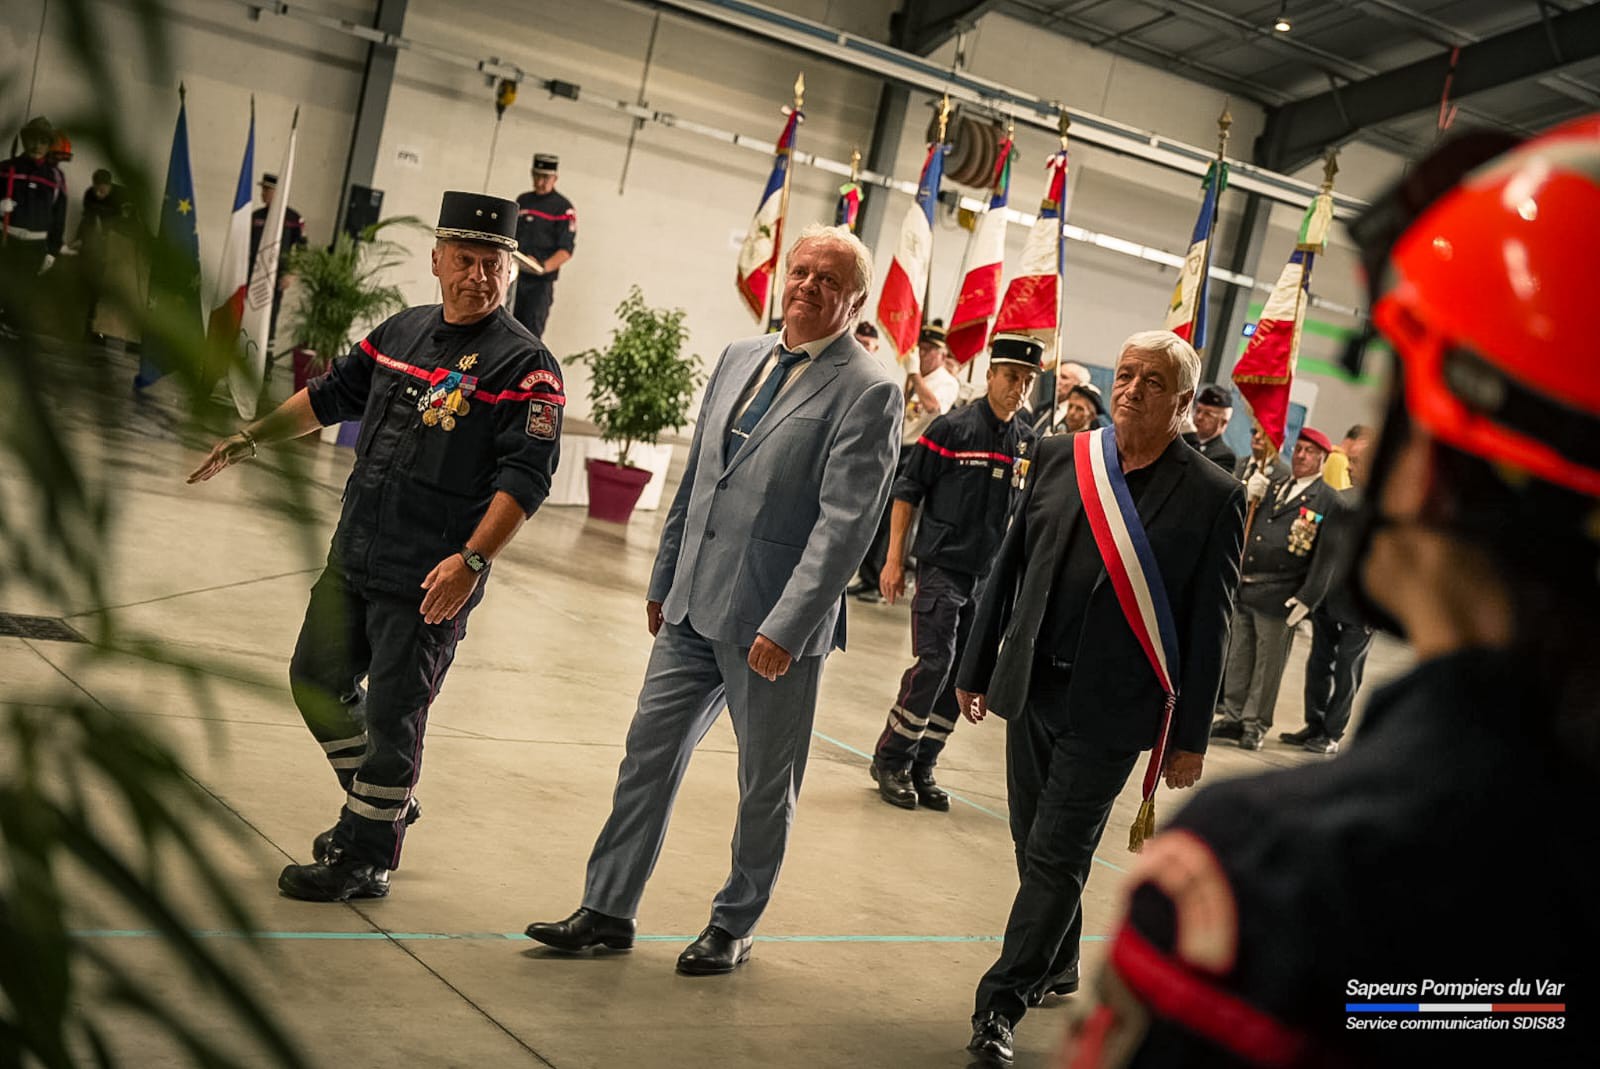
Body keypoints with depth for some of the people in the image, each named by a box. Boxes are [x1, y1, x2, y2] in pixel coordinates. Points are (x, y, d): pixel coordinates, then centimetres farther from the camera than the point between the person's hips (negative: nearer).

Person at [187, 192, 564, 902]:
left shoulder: (525, 365, -11)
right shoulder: (402, 332, 10)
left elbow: (526, 475, -19)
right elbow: (331, 395, 24)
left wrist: (472, 560, -28)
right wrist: (252, 438, 23)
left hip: (432, 580, -7)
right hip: (353, 556, 7)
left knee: (392, 713, -1)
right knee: (318, 678, 16)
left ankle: (366, 858, 17)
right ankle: (381, 805, 36)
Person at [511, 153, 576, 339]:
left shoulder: (564, 208, -2)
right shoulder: (522, 201, 16)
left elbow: (566, 249, -9)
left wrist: (545, 266, -26)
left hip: (540, 283, -5)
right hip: (514, 277, 5)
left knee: (531, 333, -12)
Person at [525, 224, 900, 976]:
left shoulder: (867, 391, -11)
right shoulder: (738, 359, 11)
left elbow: (844, 523, -17)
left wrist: (786, 628, -21)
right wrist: (664, 580, 17)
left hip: (774, 625, -6)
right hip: (693, 608, 6)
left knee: (766, 787, 10)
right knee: (649, 756, 11)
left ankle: (734, 926, 29)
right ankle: (608, 911, 24)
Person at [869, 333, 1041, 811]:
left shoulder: (1028, 441, 6)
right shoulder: (952, 427, -7)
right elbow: (906, 492, -4)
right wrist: (894, 560, -8)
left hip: (991, 578, 5)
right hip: (942, 568, -5)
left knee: (963, 675, 7)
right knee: (935, 664, -12)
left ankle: (921, 767, 19)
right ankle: (890, 761, 5)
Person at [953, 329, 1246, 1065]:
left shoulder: (1212, 497, -8)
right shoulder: (1059, 457, 2)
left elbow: (1208, 626, -6)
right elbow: (1009, 570, 8)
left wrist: (1189, 737, -5)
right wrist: (977, 666, 9)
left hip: (1111, 709, -4)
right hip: (1032, 690, 5)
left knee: (1056, 857, -2)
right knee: (1036, 847, 17)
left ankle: (1001, 1001, 10)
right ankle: (1057, 968, 38)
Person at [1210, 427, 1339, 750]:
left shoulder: (1328, 500, -4)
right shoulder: (1273, 487, 16)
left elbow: (1325, 555, -9)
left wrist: (1307, 599, -15)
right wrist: (1248, 497, -2)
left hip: (1278, 596, -6)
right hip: (1243, 587, 6)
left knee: (1268, 663, 4)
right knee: (1238, 657, 11)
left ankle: (1256, 725, 15)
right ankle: (1233, 717, 21)